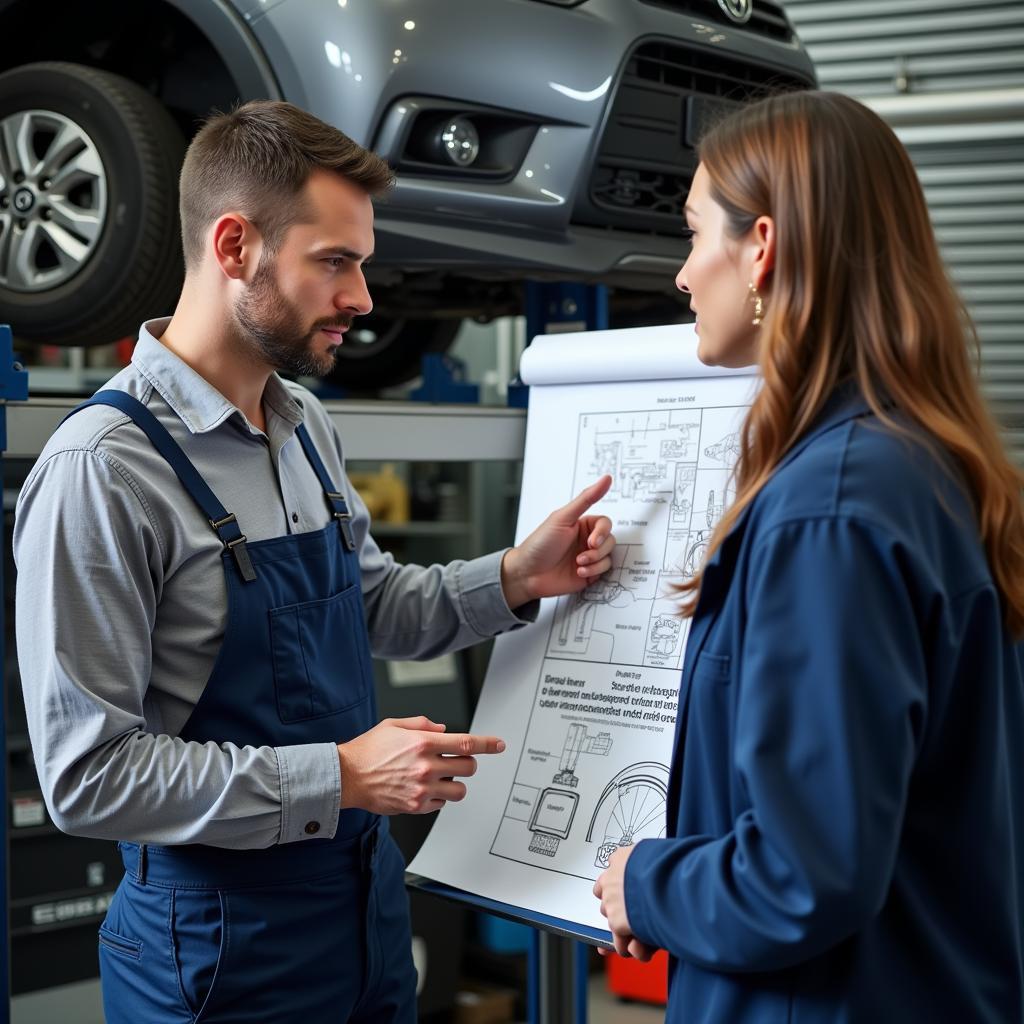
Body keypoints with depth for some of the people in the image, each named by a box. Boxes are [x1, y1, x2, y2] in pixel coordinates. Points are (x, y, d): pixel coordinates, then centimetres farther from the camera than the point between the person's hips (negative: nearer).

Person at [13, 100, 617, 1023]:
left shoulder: (306, 428, 4)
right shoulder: (102, 470, -21)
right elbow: (89, 774, -22)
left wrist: (512, 580, 1)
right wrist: (339, 778, -23)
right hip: (222, 942, -7)